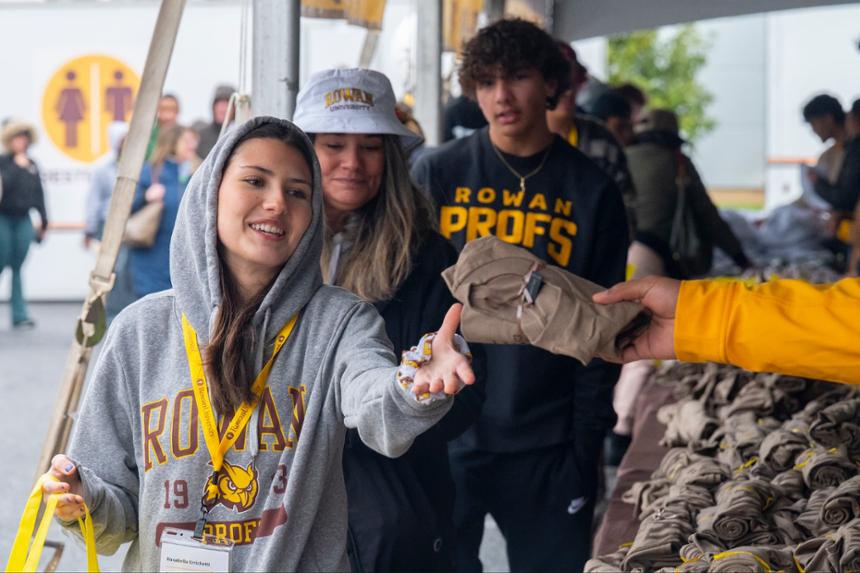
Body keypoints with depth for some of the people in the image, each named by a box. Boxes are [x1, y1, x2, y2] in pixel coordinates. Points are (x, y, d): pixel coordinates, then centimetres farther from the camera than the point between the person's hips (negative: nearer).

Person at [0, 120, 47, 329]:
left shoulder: (31, 165, 10)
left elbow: (38, 193, 14)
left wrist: (43, 221, 16)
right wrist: (17, 166, -17)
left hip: (23, 220, 4)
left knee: (18, 268, 5)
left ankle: (20, 315, 4)